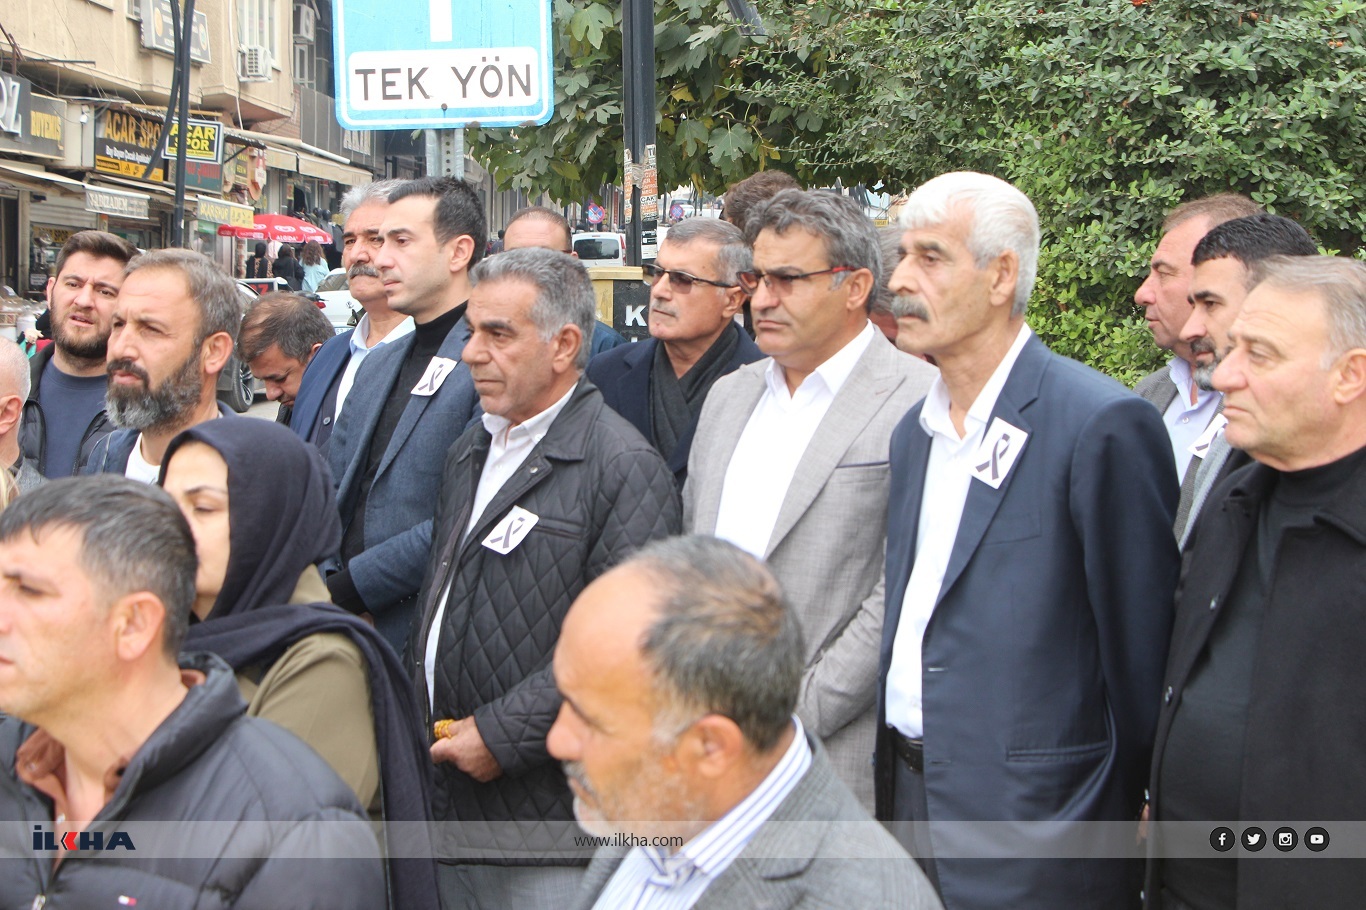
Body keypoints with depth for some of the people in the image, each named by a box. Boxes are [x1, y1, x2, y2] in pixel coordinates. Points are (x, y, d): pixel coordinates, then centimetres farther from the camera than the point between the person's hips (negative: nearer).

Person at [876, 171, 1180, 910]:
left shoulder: (1102, 424, -15)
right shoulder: (914, 431, 10)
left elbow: (1139, 648, -12)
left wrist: (1121, 817, -8)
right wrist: (890, 782, 9)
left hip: (1029, 825, -7)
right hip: (905, 794, 7)